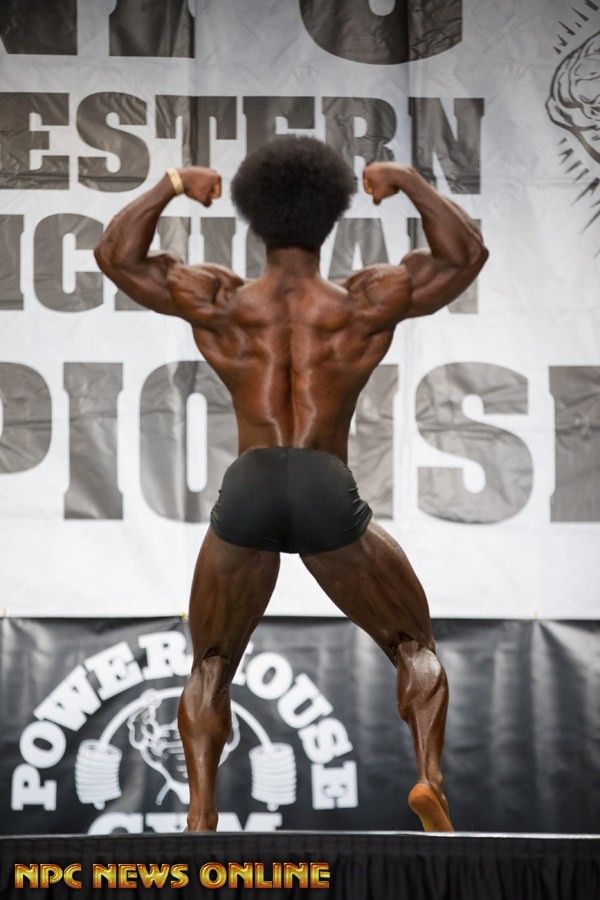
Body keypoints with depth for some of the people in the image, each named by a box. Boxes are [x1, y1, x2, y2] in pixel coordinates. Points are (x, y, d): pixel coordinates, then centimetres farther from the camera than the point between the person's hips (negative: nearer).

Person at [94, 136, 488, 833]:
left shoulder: (218, 303, 9)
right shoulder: (366, 303, 6)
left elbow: (116, 256, 20)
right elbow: (466, 254, 14)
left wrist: (169, 186, 27)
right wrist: (409, 182, 18)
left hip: (246, 496, 1)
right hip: (329, 499, -1)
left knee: (210, 666, 19)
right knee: (414, 644, 18)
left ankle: (200, 814, -2)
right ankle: (429, 779, -7)